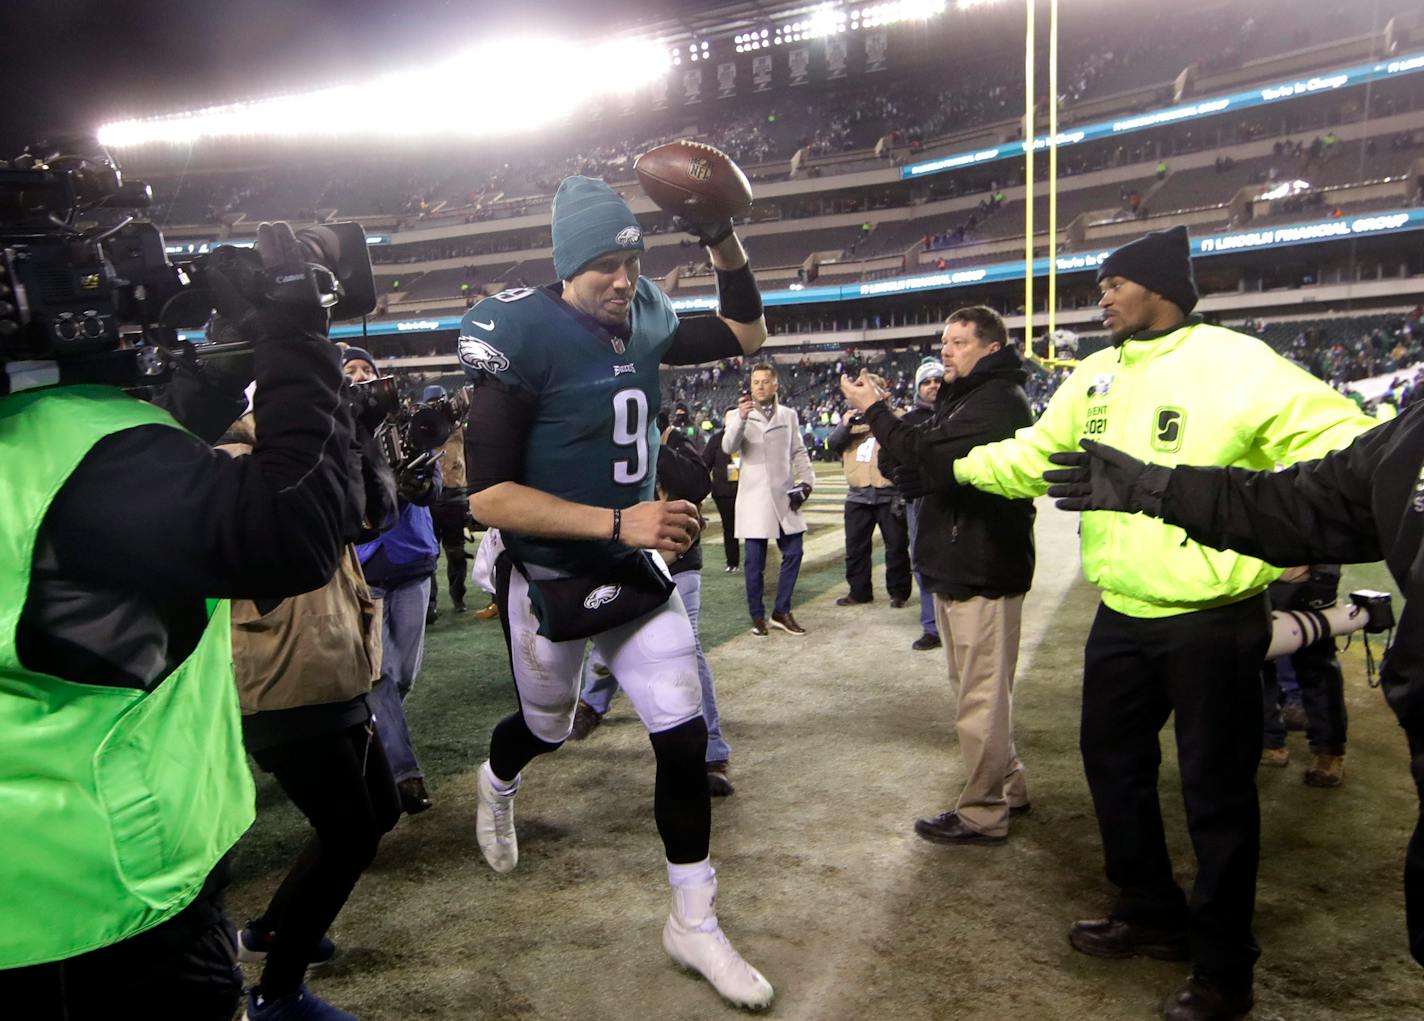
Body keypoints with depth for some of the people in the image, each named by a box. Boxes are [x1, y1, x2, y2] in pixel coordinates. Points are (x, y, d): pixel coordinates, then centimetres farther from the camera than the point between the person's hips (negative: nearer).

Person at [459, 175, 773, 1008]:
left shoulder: (644, 321, -2)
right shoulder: (525, 336, -21)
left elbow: (748, 334, 13)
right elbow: (489, 496, -25)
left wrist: (723, 241, -4)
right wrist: (619, 522, -33)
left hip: (638, 571, 5)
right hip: (549, 580, -4)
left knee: (685, 736, 1)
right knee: (547, 729, 20)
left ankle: (696, 923, 19)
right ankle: (497, 786, 59)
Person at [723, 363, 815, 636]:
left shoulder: (789, 415, 11)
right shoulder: (738, 415, 1)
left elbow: (799, 452, 13)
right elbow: (729, 447, -15)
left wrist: (806, 480, -1)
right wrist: (741, 418, -31)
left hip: (784, 496, 3)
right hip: (754, 498, -3)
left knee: (793, 553, 3)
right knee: (755, 561, 1)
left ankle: (781, 612, 16)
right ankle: (757, 616, 13)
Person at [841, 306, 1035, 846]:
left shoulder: (999, 400, -15)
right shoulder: (965, 397, 19)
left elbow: (929, 453, -29)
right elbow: (915, 471, 14)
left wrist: (874, 409, -18)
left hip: (981, 572, -11)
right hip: (956, 567, 11)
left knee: (980, 698, -2)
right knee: (980, 690, 20)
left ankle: (982, 813, 9)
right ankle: (1007, 786, 33)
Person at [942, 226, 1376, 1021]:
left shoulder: (1234, 362, -13)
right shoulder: (1095, 375, 8)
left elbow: (1340, 441, -18)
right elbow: (1034, 456, 13)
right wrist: (944, 462, 9)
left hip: (1212, 622, -7)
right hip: (1123, 618, 7)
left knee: (1216, 790, 6)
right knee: (1115, 763, 18)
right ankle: (1153, 915, 40)